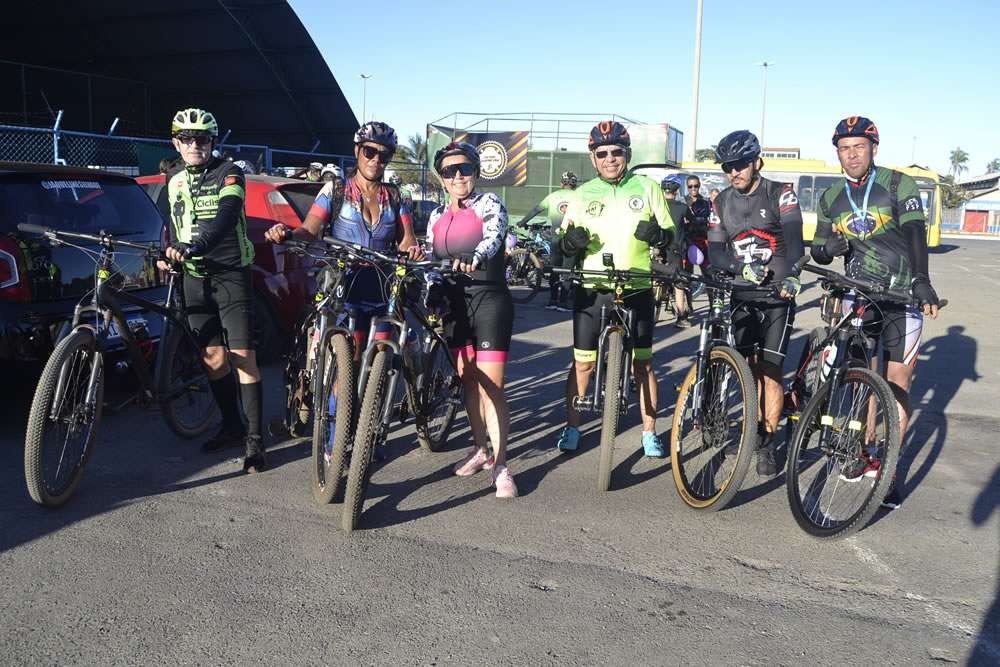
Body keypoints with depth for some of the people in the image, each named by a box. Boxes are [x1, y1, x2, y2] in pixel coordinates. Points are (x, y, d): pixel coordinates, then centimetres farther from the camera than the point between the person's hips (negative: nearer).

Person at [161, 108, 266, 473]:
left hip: (232, 274, -5)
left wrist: (198, 245, -39)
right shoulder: (175, 183, 14)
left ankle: (255, 439, -5)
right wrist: (170, 252, 3)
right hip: (195, 278, 6)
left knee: (243, 356, -9)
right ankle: (232, 426, 23)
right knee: (212, 355, 8)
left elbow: (227, 214, -24)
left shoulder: (229, 173, -6)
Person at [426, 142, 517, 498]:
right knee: (468, 381, 12)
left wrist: (474, 259, -44)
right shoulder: (436, 216, 13)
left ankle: (500, 466, -5)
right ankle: (480, 449, 28)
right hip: (455, 302, 6)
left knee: (491, 387, -10)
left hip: (489, 300, -5)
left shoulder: (489, 204, -4)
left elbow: (493, 237, -23)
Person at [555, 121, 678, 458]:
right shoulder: (583, 194, 8)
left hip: (637, 291, -1)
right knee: (582, 364, 5)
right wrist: (570, 240, -16)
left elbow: (671, 233, 4)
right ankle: (572, 428, 20)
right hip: (592, 291, 1)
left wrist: (658, 234, -19)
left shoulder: (647, 188, 4)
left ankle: (649, 433, 18)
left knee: (642, 365, 6)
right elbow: (564, 240, 8)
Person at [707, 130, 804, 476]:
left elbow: (794, 238, -20)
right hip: (742, 294, 3)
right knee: (752, 368, 5)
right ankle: (755, 428, 20)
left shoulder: (780, 194, -5)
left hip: (778, 295, -3)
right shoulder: (722, 202, 6)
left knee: (770, 369, -6)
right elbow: (715, 251, -2)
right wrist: (744, 268, -21)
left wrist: (790, 276, -37)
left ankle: (768, 443, 5)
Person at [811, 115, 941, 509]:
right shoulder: (830, 199, 6)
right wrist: (828, 248, -14)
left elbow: (915, 235, -17)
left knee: (898, 383, -1)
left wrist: (922, 283, -31)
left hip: (901, 296, -3)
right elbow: (819, 252, 11)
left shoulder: (899, 185, -5)